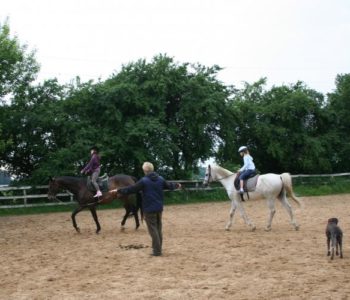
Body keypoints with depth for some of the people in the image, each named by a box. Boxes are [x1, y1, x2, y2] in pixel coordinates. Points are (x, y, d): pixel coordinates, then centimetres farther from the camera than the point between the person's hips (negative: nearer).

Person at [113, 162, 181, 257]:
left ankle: (157, 251, -3)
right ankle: (158, 248, 22)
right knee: (158, 228, 15)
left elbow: (131, 189, -12)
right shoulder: (160, 179, 3)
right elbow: (169, 185, 19)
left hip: (149, 209, -6)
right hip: (159, 208, 6)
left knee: (153, 229, -2)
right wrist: (177, 185, 40)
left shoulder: (144, 181, -13)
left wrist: (119, 191, -4)